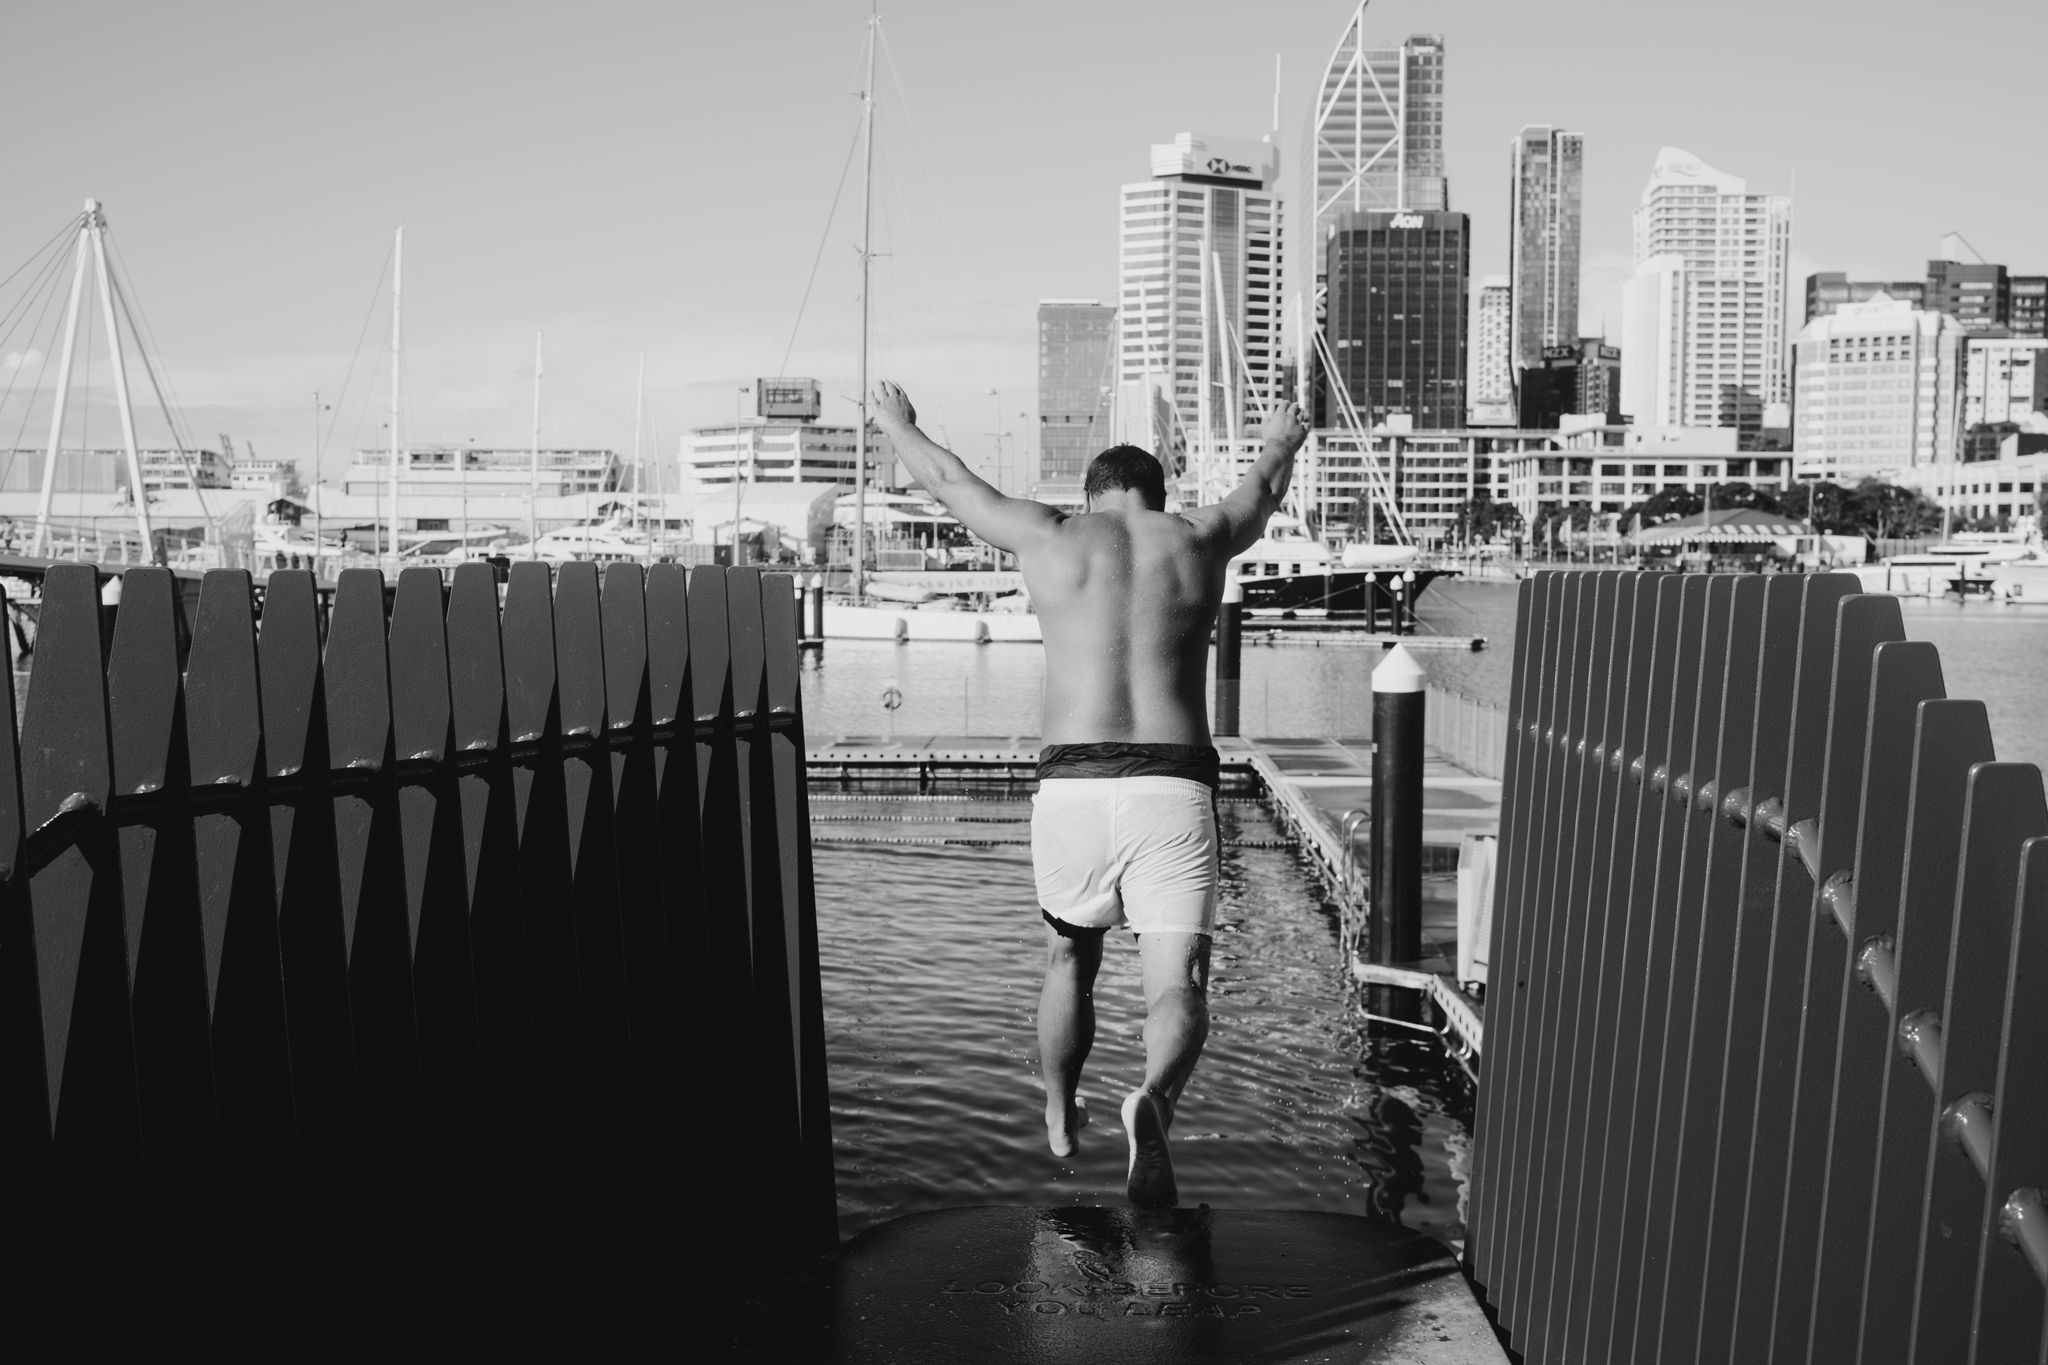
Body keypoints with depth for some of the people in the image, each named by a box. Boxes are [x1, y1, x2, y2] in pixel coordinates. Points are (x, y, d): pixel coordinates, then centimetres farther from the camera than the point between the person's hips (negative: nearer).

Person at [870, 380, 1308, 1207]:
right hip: (1173, 787, 0)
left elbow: (949, 480, 26)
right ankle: (1153, 1101, -35)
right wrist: (1280, 447, 61)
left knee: (1069, 962, 24)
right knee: (1177, 984, -6)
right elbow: (1260, 493, 38)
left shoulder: (1050, 539, 10)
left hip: (1072, 783, 1)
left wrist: (896, 426, 46)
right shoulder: (1197, 540, 15)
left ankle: (1059, 1121, 35)